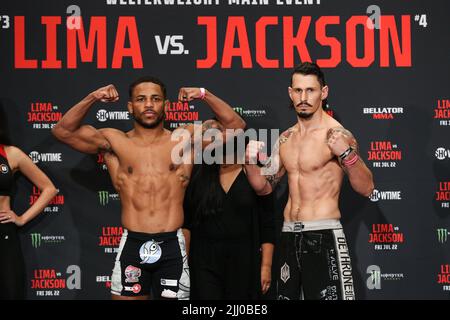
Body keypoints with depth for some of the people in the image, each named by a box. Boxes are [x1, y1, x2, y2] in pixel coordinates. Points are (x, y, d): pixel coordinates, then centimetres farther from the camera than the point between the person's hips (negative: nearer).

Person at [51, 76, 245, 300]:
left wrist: (204, 95, -7)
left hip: (172, 246, 0)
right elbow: (63, 131, 2)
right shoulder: (114, 141, 6)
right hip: (132, 246, 0)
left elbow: (235, 125, 3)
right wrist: (92, 99, -7)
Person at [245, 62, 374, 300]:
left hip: (323, 236, -7)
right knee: (288, 295, 13)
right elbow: (265, 187, 17)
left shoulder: (336, 135, -9)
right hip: (289, 236, 7)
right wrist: (251, 163, -2)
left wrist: (347, 154, -27)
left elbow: (366, 189, -13)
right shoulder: (286, 139, 11)